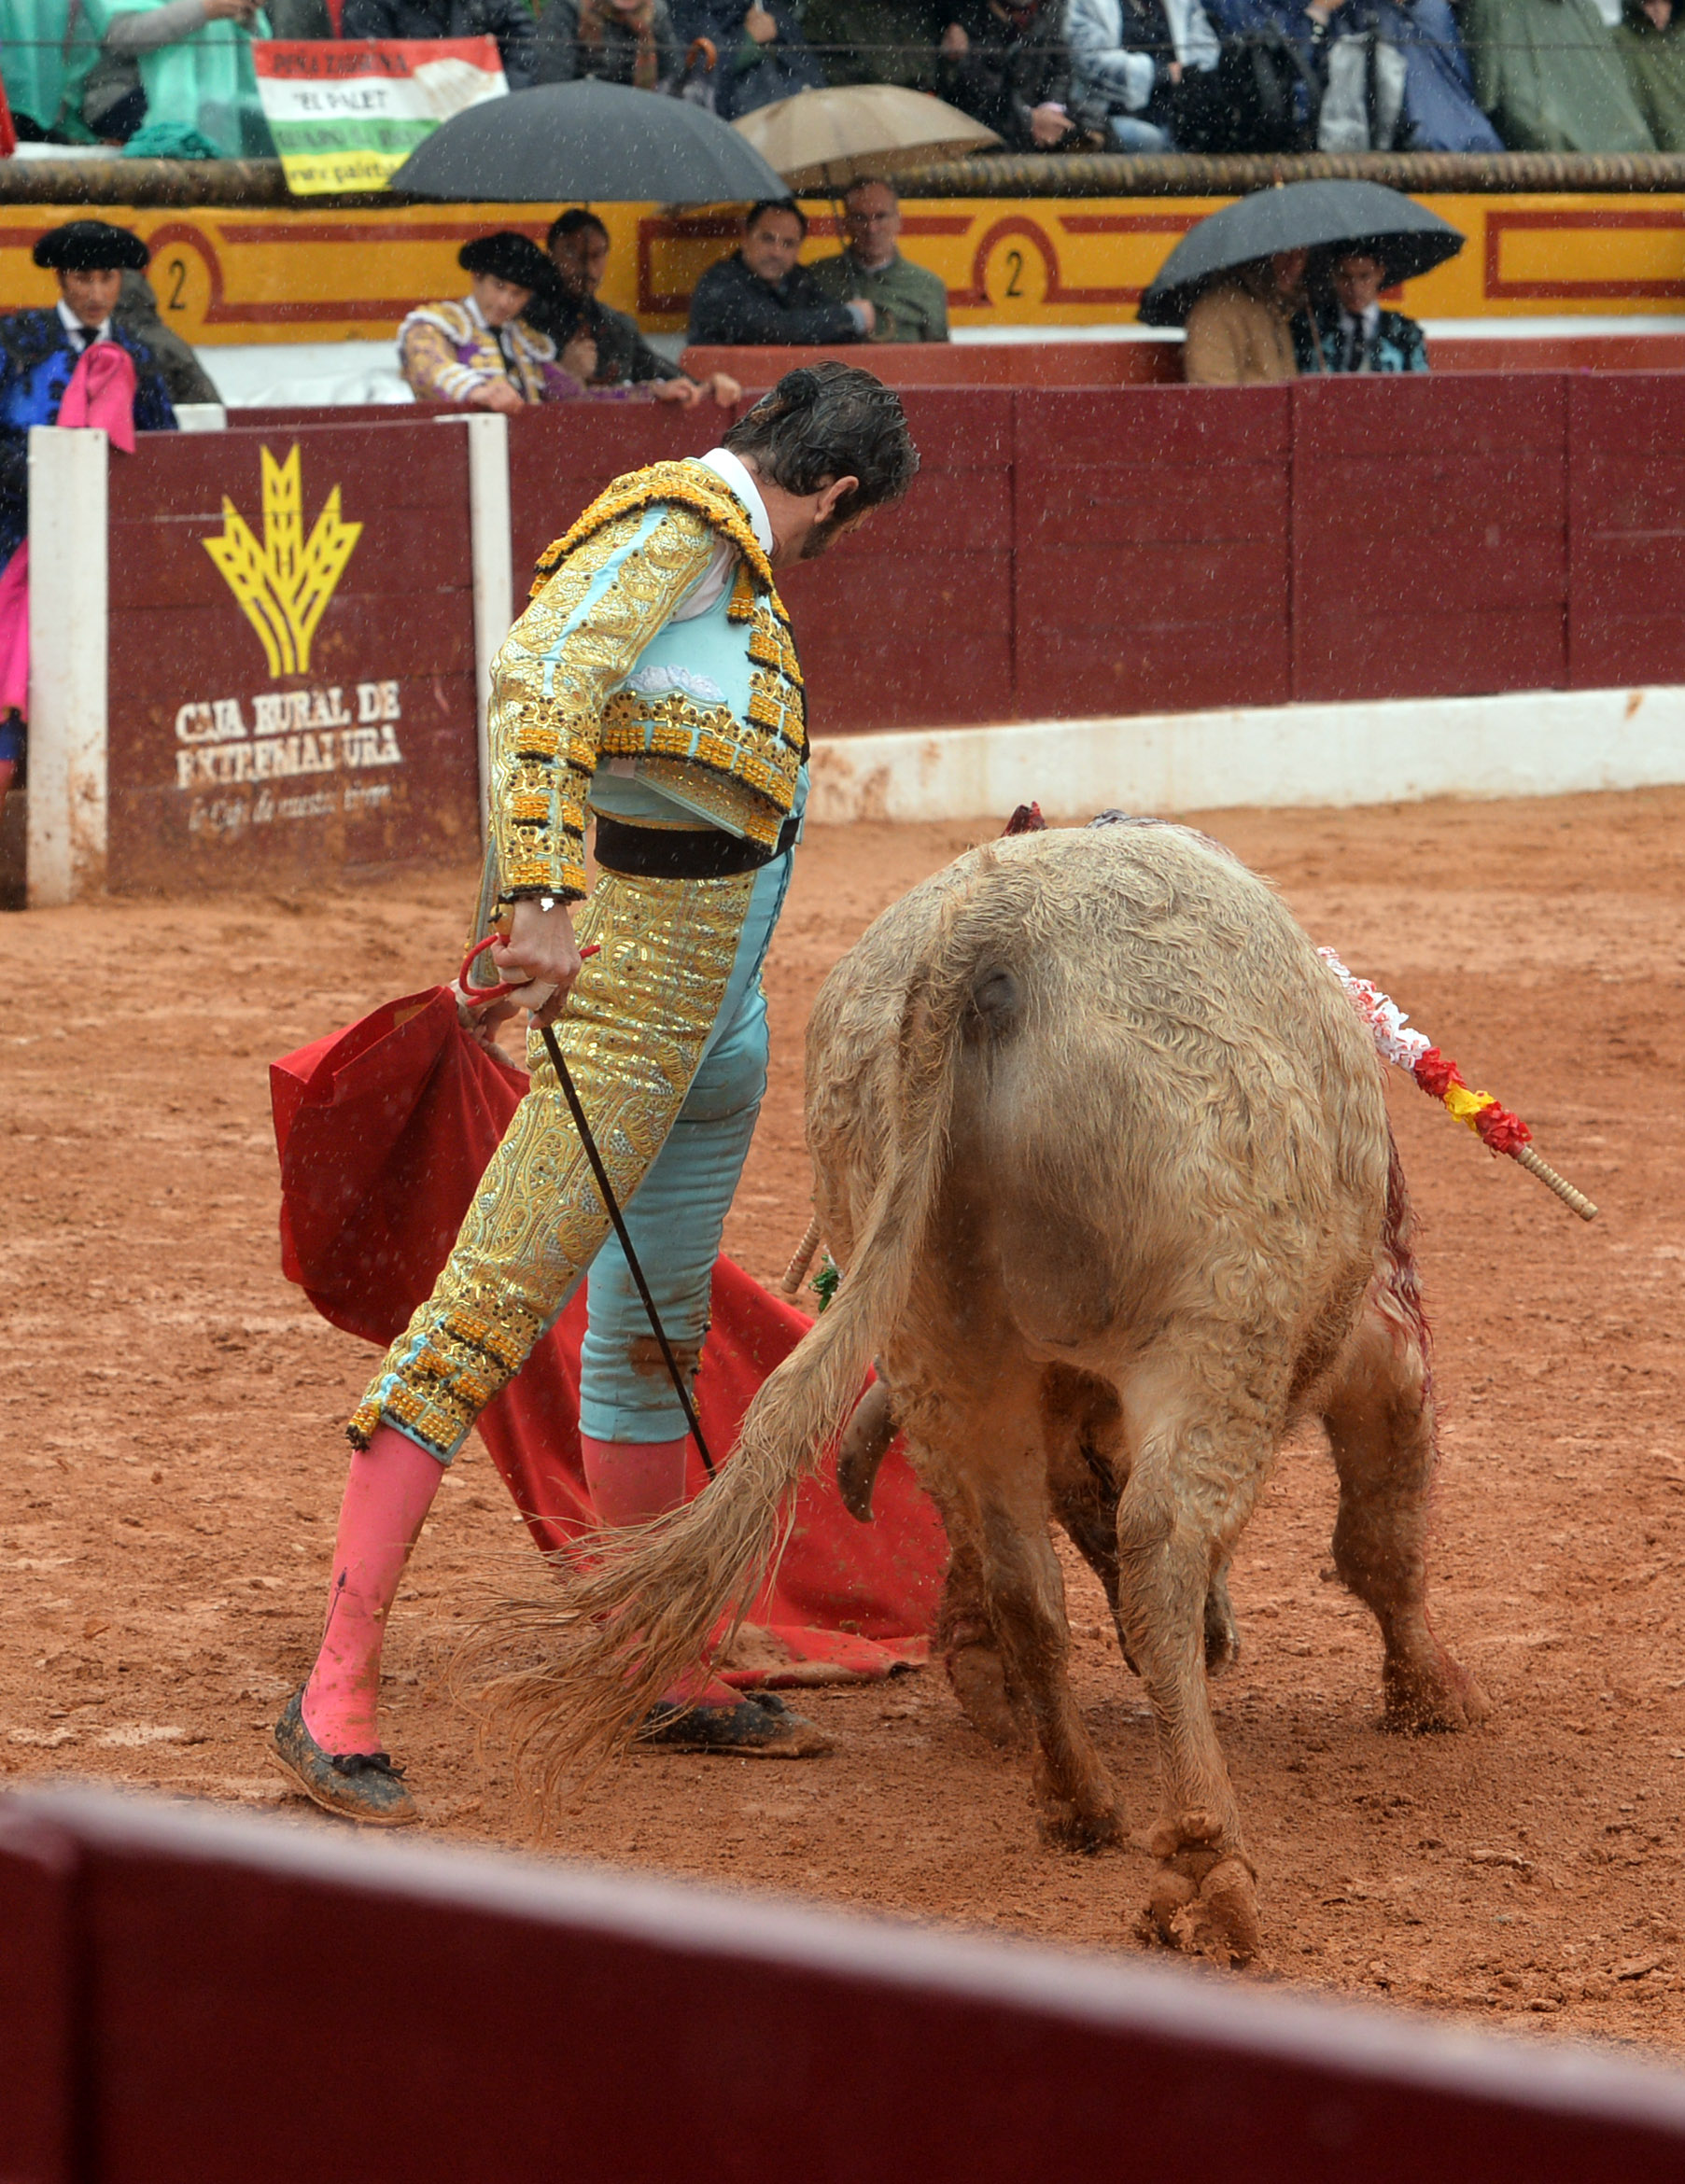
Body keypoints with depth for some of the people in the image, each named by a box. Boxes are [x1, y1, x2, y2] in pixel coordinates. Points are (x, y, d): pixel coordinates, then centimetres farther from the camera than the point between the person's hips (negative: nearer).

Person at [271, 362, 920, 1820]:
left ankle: (665, 1678, 28)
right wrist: (543, 894, -36)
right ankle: (335, 1693, -15)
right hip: (630, 977, -10)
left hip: (720, 1003, 10)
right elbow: (541, 681, -27)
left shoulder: (734, 557, 17)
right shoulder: (677, 526, -12)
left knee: (657, 1323, 17)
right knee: (497, 1303, -13)